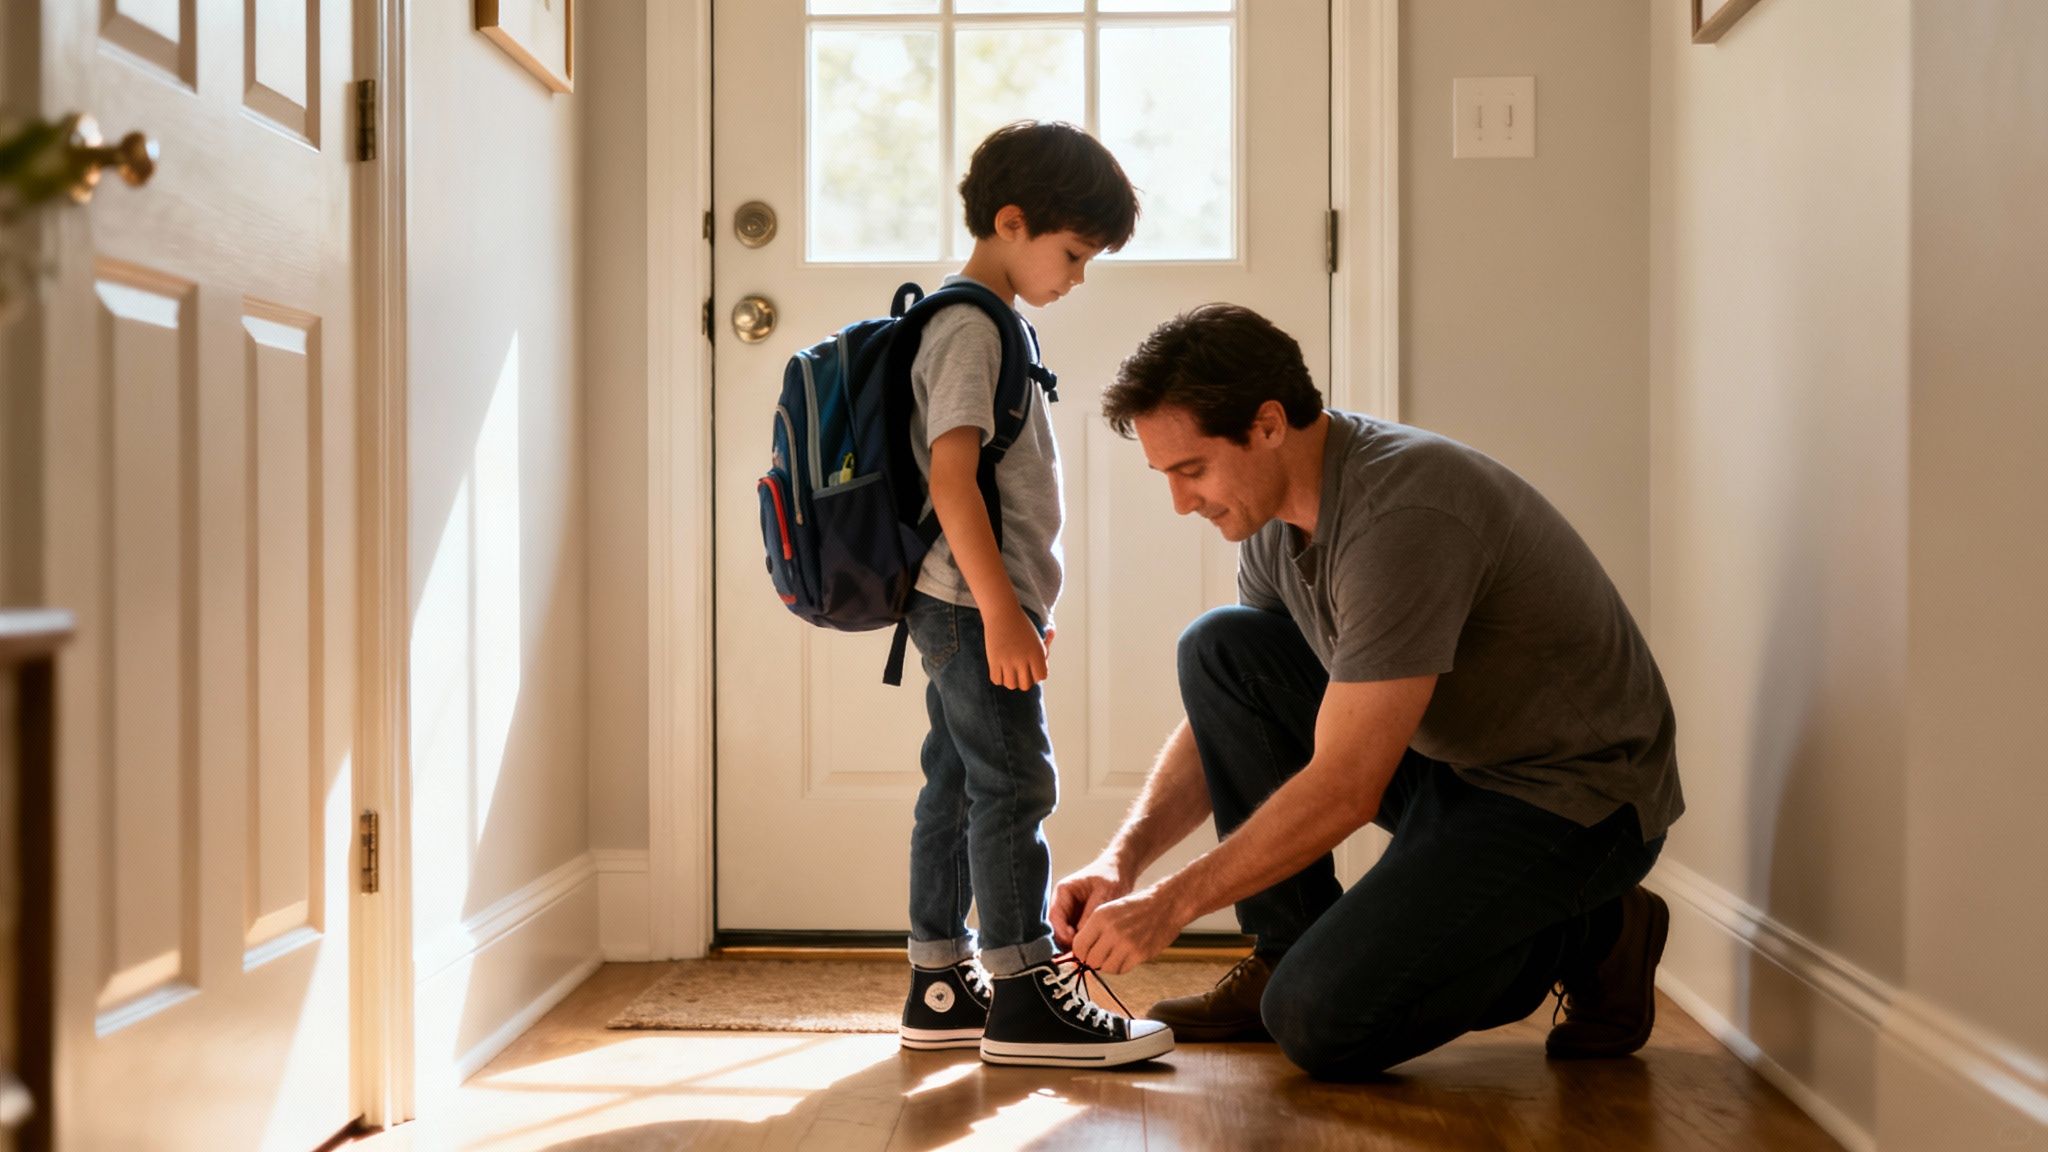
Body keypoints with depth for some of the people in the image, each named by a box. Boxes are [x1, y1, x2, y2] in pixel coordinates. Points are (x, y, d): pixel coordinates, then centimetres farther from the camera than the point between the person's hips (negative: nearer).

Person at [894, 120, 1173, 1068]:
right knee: (1011, 786, -6)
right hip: (971, 604, -10)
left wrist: (1020, 606, 24)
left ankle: (940, 988, 19)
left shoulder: (987, 324, 18)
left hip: (966, 607, 10)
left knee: (956, 789, 12)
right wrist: (1001, 609, -24)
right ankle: (1024, 994, 1)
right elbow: (950, 477, -22)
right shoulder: (969, 326, -13)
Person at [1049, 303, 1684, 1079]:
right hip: (1446, 757, 9)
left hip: (1572, 793, -8)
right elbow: (1221, 714, 7)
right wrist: (1122, 858, -8)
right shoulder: (1276, 513, 0)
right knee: (1218, 648, -6)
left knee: (1319, 1021, -20)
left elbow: (1343, 791, -29)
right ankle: (1289, 954, 2)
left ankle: (1589, 940, 3)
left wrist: (1167, 906, -21)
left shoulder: (1401, 516, -29)